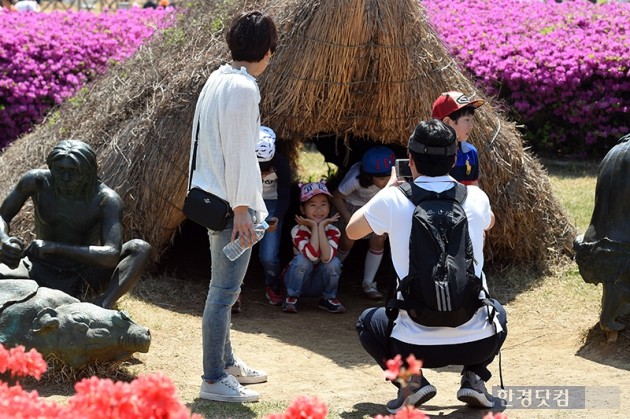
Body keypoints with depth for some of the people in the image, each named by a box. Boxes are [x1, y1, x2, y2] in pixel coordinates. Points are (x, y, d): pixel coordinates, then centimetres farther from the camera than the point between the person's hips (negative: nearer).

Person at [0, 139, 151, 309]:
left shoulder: (107, 200, -19)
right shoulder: (37, 182, -12)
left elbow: (111, 255, -31)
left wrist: (54, 247, -39)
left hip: (82, 279, -1)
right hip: (41, 273, 1)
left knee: (140, 248, -27)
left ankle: (102, 306, -43)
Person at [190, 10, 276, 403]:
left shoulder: (217, 79, 11)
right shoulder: (243, 88, -18)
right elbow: (238, 152, -20)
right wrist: (242, 209, -18)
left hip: (214, 199, 10)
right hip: (231, 204, -10)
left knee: (224, 286, 20)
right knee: (225, 291, -5)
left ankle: (226, 361, 33)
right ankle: (214, 380, 0)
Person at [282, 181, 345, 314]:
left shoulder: (333, 231, -12)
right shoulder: (298, 231, -18)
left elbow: (326, 257, -32)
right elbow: (312, 255, -35)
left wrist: (321, 226, -28)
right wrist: (314, 227, -28)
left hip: (320, 283, 2)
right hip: (299, 281, -2)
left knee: (334, 262, -27)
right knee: (302, 259, -32)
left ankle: (328, 298, -5)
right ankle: (292, 297, -12)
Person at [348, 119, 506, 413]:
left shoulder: (391, 200, -6)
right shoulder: (475, 197, 2)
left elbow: (352, 231, 16)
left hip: (415, 344, -2)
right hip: (477, 343, 2)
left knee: (368, 321, 30)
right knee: (497, 312, 37)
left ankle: (411, 379, 5)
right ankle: (474, 377, 12)